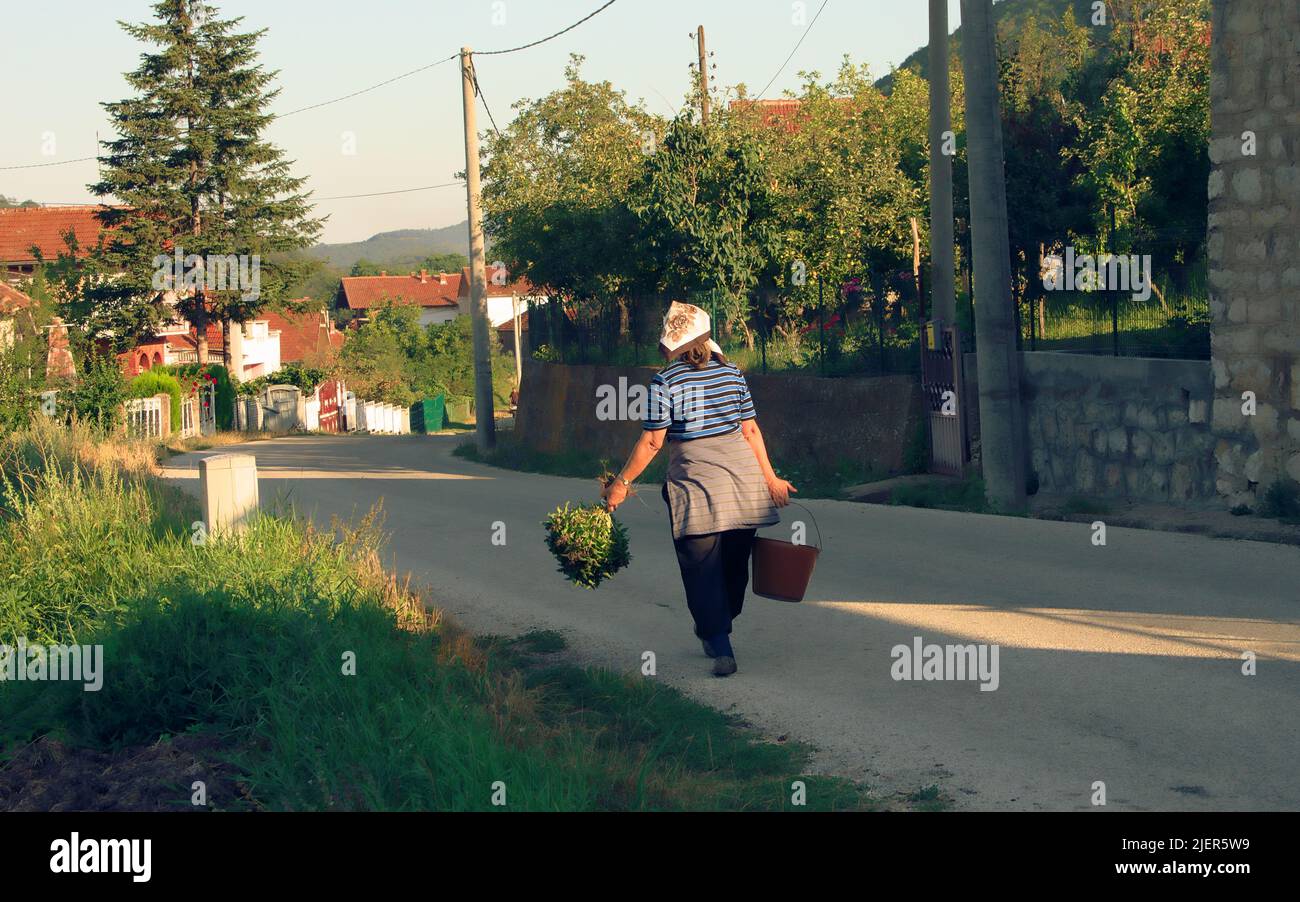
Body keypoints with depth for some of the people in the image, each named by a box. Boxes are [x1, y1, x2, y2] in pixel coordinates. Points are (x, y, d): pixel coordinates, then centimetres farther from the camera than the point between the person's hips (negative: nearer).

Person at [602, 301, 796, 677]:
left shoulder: (665, 382, -7)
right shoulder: (731, 372, 5)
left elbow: (651, 442, -8)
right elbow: (750, 430, 6)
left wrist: (621, 483, 2)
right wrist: (770, 478, 13)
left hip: (696, 487, -4)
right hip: (744, 479, 5)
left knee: (703, 569, 1)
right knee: (735, 563, 17)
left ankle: (721, 648, -7)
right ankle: (716, 629, 34)